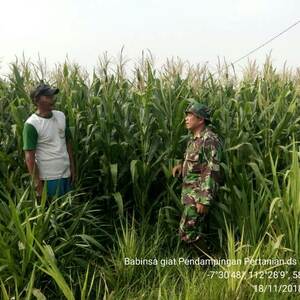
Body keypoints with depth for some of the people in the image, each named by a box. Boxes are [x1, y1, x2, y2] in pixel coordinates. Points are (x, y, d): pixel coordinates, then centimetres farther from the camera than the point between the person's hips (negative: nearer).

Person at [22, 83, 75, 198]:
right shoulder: (32, 124, -16)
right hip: (48, 178, -6)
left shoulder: (61, 116, 4)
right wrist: (37, 183, -15)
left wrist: (72, 167, 10)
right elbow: (29, 157, -15)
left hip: (66, 174, 6)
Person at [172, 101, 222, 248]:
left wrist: (204, 200, -24)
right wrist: (182, 165, 6)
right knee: (198, 231, 16)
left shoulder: (210, 140, -17)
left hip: (199, 193, -9)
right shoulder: (194, 139, 12)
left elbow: (212, 172, -21)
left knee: (187, 231, -8)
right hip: (190, 191, 9)